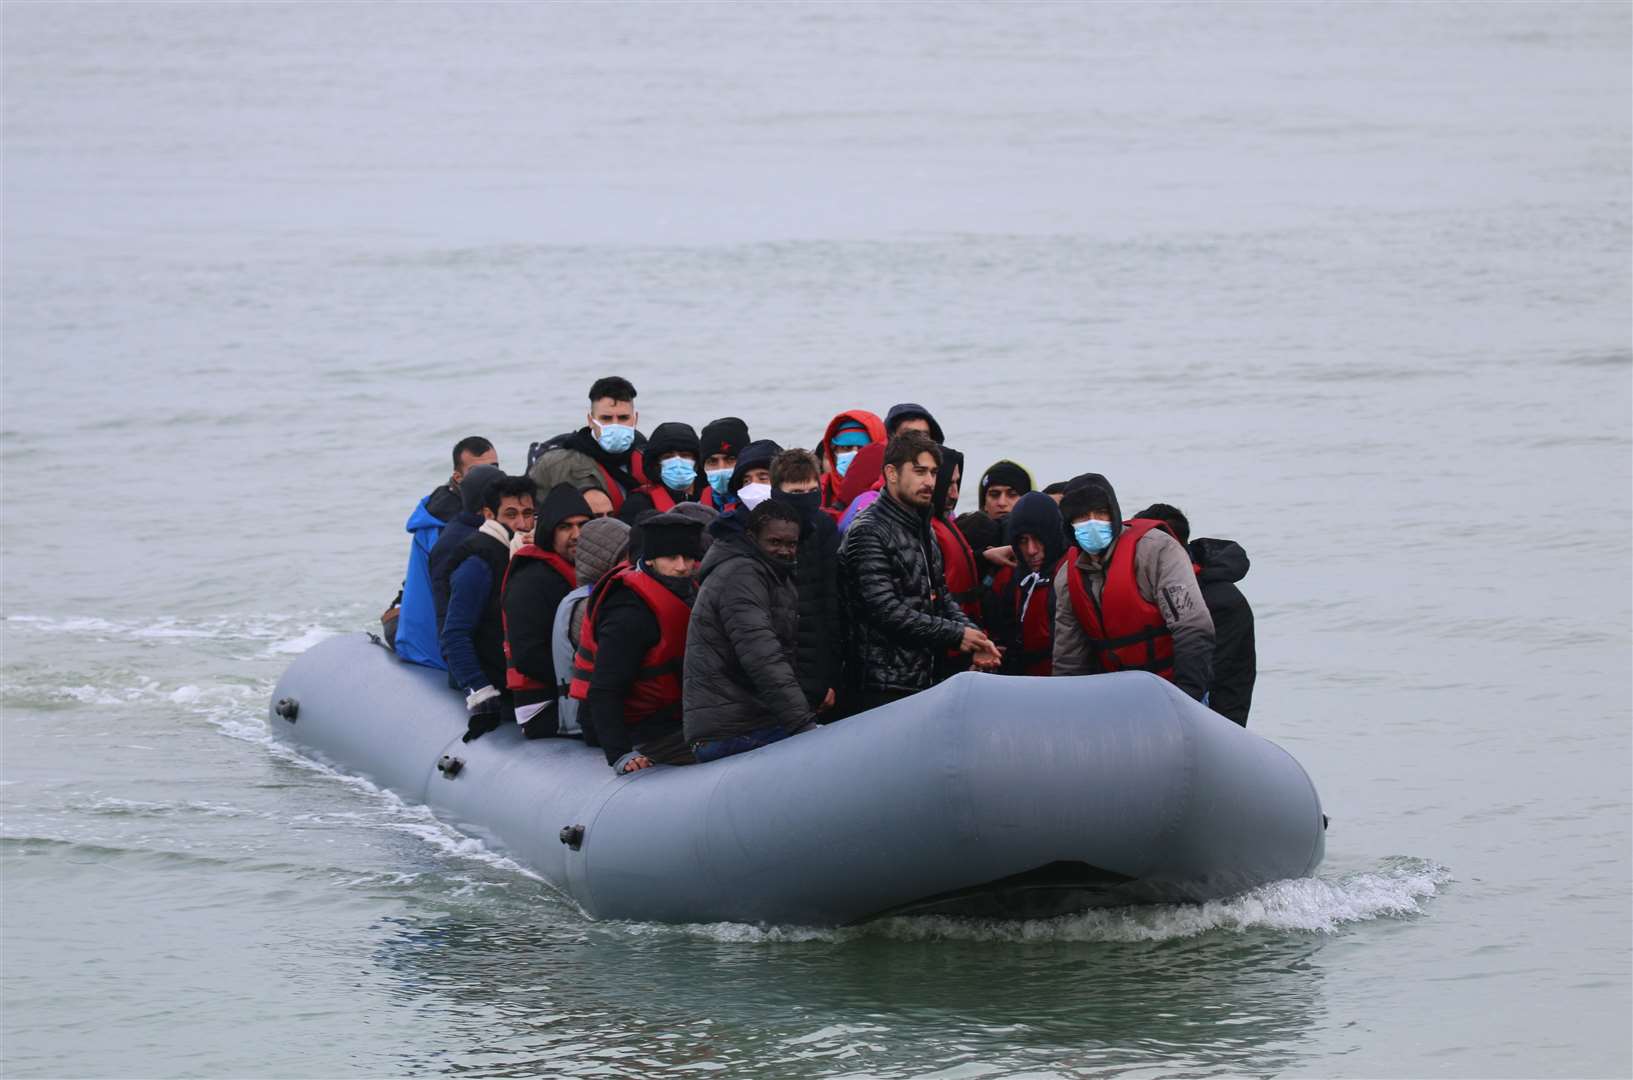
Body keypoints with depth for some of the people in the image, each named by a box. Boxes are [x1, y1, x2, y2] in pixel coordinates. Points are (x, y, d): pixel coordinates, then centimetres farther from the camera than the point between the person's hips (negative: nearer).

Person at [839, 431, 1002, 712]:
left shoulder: (923, 531, 19)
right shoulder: (868, 532, -12)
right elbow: (885, 610, -20)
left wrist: (973, 635, 2)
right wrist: (956, 635, -16)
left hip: (924, 677, 9)